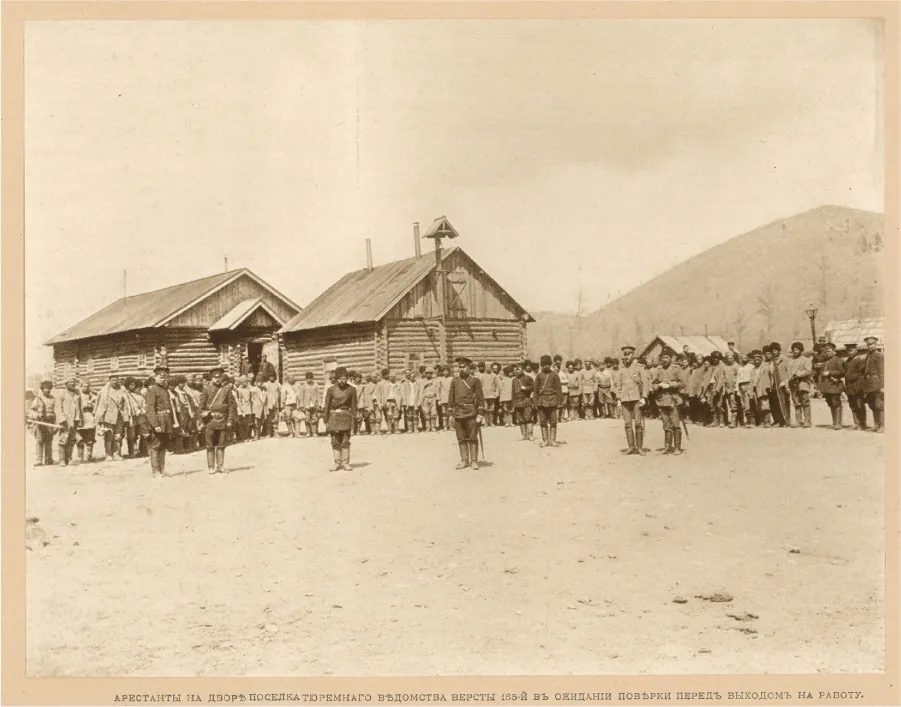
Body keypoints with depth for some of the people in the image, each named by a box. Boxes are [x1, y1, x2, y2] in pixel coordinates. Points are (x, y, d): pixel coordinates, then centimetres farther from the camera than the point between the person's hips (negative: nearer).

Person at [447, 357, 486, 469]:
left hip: (471, 413, -3)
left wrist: (480, 413, -8)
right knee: (461, 439, 6)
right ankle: (464, 461, 12)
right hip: (458, 413, 4)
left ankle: (474, 461, 4)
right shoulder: (454, 381, 11)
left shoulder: (475, 380, 0)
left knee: (473, 438, -1)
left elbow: (480, 398, -2)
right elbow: (451, 398, 13)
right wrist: (451, 413, 8)